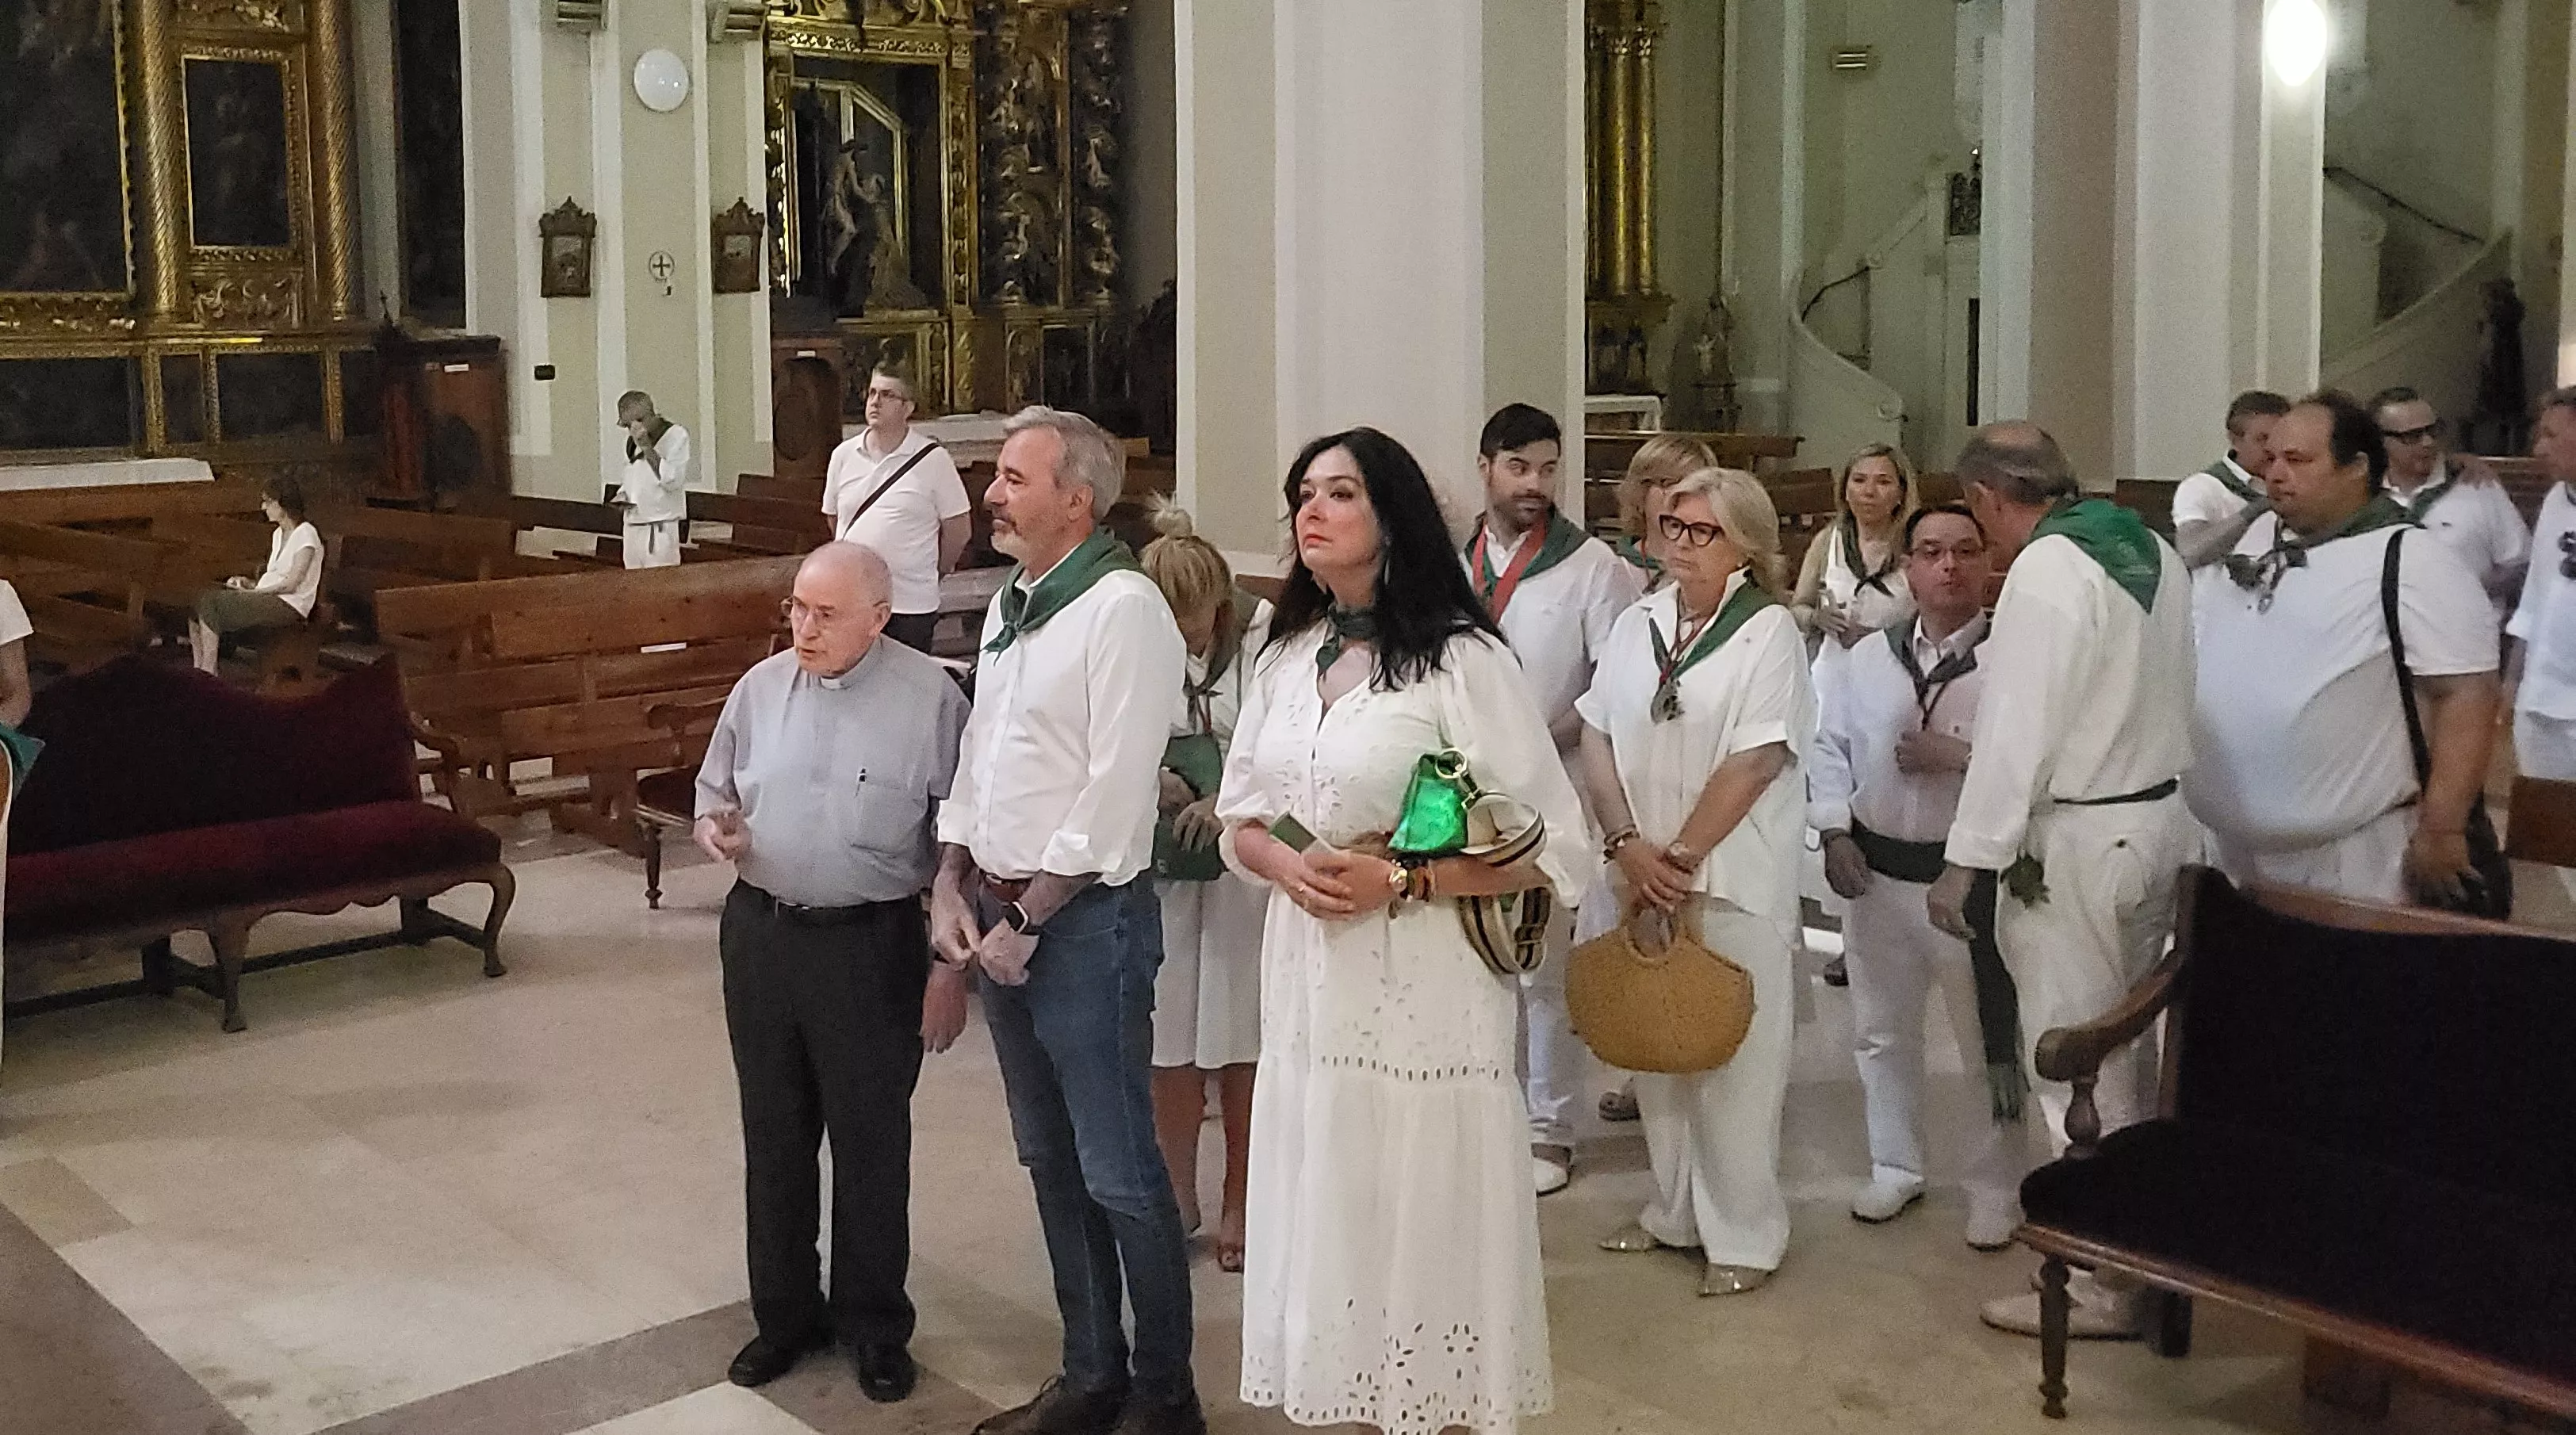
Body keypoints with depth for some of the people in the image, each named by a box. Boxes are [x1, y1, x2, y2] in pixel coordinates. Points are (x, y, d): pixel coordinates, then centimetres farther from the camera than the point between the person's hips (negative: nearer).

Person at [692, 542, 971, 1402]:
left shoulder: (929, 698, -10)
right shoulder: (761, 687, 4)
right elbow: (713, 795, 17)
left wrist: (951, 964, -8)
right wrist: (713, 829, -7)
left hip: (871, 945, -4)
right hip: (761, 934, 5)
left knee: (870, 1142, 6)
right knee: (773, 1135, 15)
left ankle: (873, 1326, 24)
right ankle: (785, 1313, 31)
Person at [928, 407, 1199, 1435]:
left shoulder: (1123, 607, -14)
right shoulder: (1009, 607, 13)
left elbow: (1115, 792, -19)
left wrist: (1028, 917, -15)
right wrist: (952, 886, 5)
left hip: (1086, 920, -9)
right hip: (1002, 917, 9)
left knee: (1119, 1176, -1)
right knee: (1052, 1163, 16)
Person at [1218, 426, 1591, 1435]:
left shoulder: (1461, 661, -11)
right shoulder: (1286, 657, 9)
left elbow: (1554, 847, -12)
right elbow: (1239, 816, 15)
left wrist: (1400, 881, -18)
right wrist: (1285, 864, -7)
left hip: (1424, 991, -6)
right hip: (1308, 981, 6)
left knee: (1427, 1227, 2)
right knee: (1329, 1224, 13)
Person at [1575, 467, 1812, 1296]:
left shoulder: (1769, 631, -8)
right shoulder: (1637, 624, 8)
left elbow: (1755, 763, -14)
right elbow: (1598, 739, 5)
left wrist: (1676, 857, -13)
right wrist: (1628, 845, -8)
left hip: (1734, 880, -5)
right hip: (1644, 876, 5)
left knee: (1734, 1055, 1)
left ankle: (1743, 1234, 13)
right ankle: (1676, 1209, 27)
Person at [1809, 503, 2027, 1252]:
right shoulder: (1867, 660, 6)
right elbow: (1829, 748, 9)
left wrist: (1957, 756, -23)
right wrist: (1835, 833, -1)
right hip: (1878, 870, 5)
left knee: (1992, 1043, 3)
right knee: (1881, 1029, 17)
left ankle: (1996, 1188, 20)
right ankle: (1894, 1167, 35)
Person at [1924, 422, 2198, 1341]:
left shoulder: (2044, 573, -18)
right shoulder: (2152, 551, 9)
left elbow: (2017, 730, -21)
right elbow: (2164, 696, 15)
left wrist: (1966, 861, -18)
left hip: (2076, 841, -9)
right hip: (2160, 816, 9)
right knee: (2126, 1047, 18)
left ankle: (2100, 1284, 6)